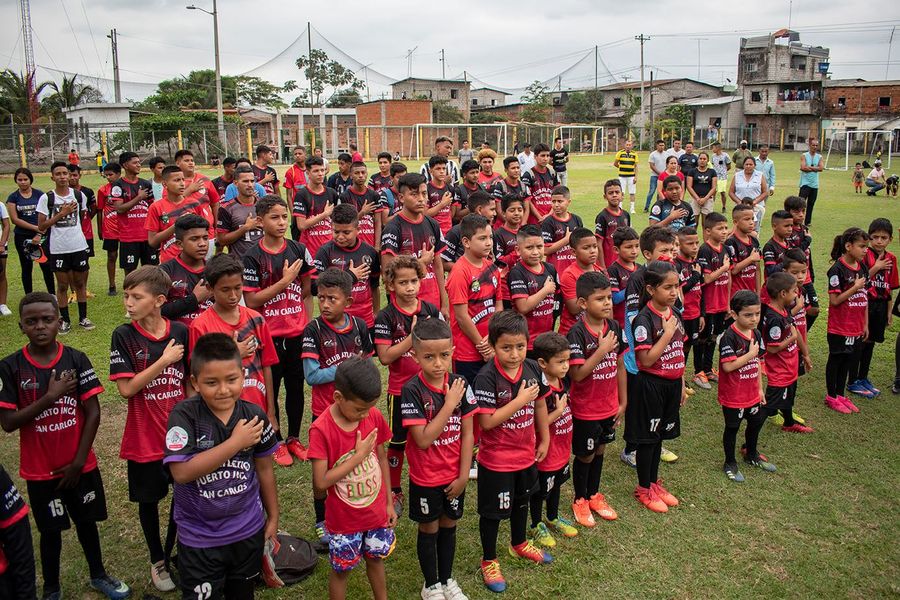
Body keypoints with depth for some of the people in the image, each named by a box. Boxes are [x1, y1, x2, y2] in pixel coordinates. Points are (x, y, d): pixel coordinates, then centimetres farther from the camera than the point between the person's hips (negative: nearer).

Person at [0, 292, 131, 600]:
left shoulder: (77, 360, -9)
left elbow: (93, 413, -7)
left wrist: (78, 461, -9)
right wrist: (50, 397, -21)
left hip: (81, 464, 1)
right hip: (39, 469, -1)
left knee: (87, 520, 17)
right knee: (50, 530, 13)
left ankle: (98, 575, 38)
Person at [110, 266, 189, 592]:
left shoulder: (180, 332, -6)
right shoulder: (124, 336, -11)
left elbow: (189, 381, 4)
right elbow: (126, 388, -16)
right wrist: (165, 360, -18)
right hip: (145, 437, -1)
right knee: (149, 499, 15)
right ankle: (157, 560, 36)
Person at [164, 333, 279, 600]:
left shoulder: (254, 416, -9)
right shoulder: (184, 415, -18)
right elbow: (182, 472, -28)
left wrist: (273, 516, 12)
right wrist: (236, 442, -28)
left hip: (249, 531, 3)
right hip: (198, 538, -3)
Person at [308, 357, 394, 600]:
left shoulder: (375, 417, -11)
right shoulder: (321, 429, -24)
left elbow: (381, 459, 1)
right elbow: (320, 483, -25)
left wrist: (388, 502, 6)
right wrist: (359, 456, -26)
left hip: (377, 512, 4)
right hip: (344, 519, -4)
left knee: (376, 559, 23)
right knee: (341, 569, 15)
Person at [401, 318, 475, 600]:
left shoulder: (460, 385, -10)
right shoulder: (412, 391, -21)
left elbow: (467, 433, -4)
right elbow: (423, 439, -26)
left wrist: (464, 474, -5)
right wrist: (450, 404, -27)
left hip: (454, 476, 3)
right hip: (425, 478, -3)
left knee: (449, 526, 20)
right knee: (429, 529, 15)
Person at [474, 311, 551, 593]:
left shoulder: (533, 369, -9)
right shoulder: (487, 378, -26)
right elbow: (487, 422, -28)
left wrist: (544, 440, 11)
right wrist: (520, 400, -28)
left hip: (526, 454, 6)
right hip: (496, 459, -6)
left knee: (522, 500, 28)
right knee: (492, 510, 12)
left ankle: (519, 543, 53)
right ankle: (489, 560, 34)